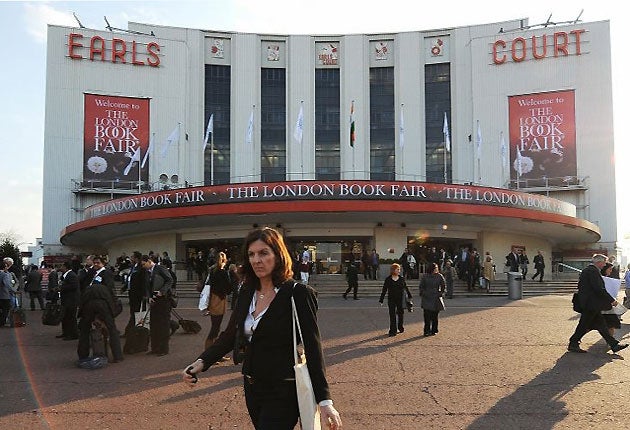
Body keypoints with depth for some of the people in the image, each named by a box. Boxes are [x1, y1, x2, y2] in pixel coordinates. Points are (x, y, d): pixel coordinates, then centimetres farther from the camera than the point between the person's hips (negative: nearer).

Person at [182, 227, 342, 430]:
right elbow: (230, 335, 8)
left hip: (283, 392, -6)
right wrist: (202, 362, -7)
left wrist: (325, 402, -17)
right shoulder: (247, 292, 5)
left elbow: (312, 349, -15)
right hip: (252, 388, 7)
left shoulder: (297, 293, -14)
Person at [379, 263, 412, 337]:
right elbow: (384, 290, 2)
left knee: (401, 313, 9)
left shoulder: (402, 279, 2)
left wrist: (409, 295, 19)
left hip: (401, 299, 1)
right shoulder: (388, 279, -2)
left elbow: (406, 288, 13)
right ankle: (392, 331, 4)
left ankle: (400, 328, 30)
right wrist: (381, 300, 1)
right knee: (392, 315, -2)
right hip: (391, 299, -1)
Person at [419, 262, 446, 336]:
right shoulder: (425, 277, 1)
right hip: (427, 298, 0)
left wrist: (440, 293, 1)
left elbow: (443, 286, 9)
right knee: (427, 316, -2)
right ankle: (427, 331, 4)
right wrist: (422, 293, 0)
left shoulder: (439, 276, 0)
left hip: (436, 298, 0)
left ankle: (434, 330, 18)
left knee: (435, 316, 7)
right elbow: (421, 286, 10)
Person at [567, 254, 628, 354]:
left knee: (600, 324, 11)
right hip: (591, 304, -10)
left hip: (590, 303, 10)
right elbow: (599, 289, -23)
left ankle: (614, 344, 15)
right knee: (584, 325, -1)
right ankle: (573, 344, 8)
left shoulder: (587, 270, 14)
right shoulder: (593, 271, -18)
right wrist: (612, 300, -15)